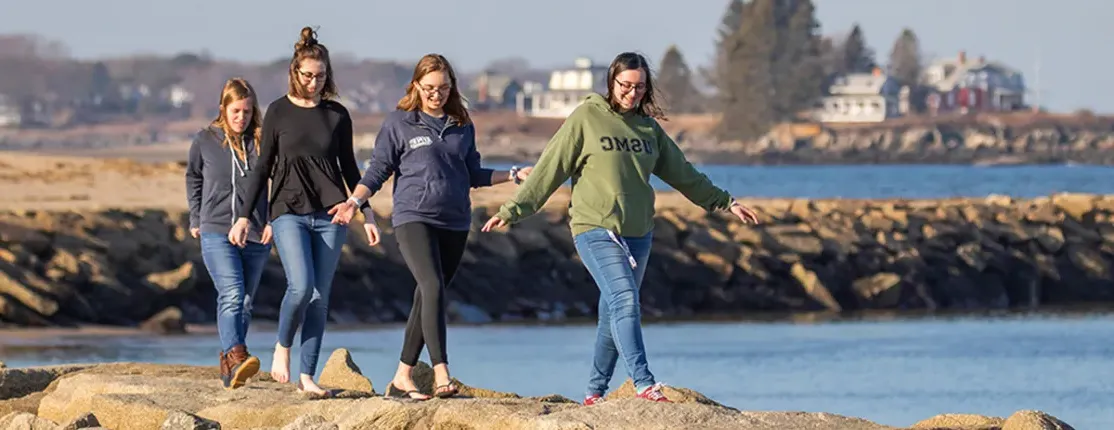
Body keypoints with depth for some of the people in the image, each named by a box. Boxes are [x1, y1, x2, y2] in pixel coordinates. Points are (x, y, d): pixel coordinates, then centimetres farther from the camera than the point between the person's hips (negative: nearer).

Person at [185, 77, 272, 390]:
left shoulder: (262, 142, 4)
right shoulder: (205, 141, 4)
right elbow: (193, 179, 19)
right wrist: (195, 220, 17)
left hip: (256, 236, 2)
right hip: (217, 232, -2)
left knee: (245, 302, 8)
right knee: (232, 295, -20)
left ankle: (229, 364, 18)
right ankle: (236, 357, -33)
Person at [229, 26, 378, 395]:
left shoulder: (337, 115, 7)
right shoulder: (278, 112, 2)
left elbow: (348, 168, 14)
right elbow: (263, 168, 5)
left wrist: (367, 213, 10)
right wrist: (243, 216, 2)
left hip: (330, 215, 2)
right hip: (289, 212, -2)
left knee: (320, 298, 0)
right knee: (301, 287, -20)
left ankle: (307, 376, 5)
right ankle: (282, 347, 7)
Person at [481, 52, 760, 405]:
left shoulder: (648, 127, 13)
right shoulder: (586, 118, -2)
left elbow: (683, 174, 23)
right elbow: (550, 168, -4)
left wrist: (725, 203, 26)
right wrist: (513, 210, -8)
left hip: (638, 234, 6)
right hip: (595, 230, -6)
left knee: (615, 315, 8)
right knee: (625, 300, -22)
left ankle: (595, 392, 18)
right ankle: (645, 385, -30)